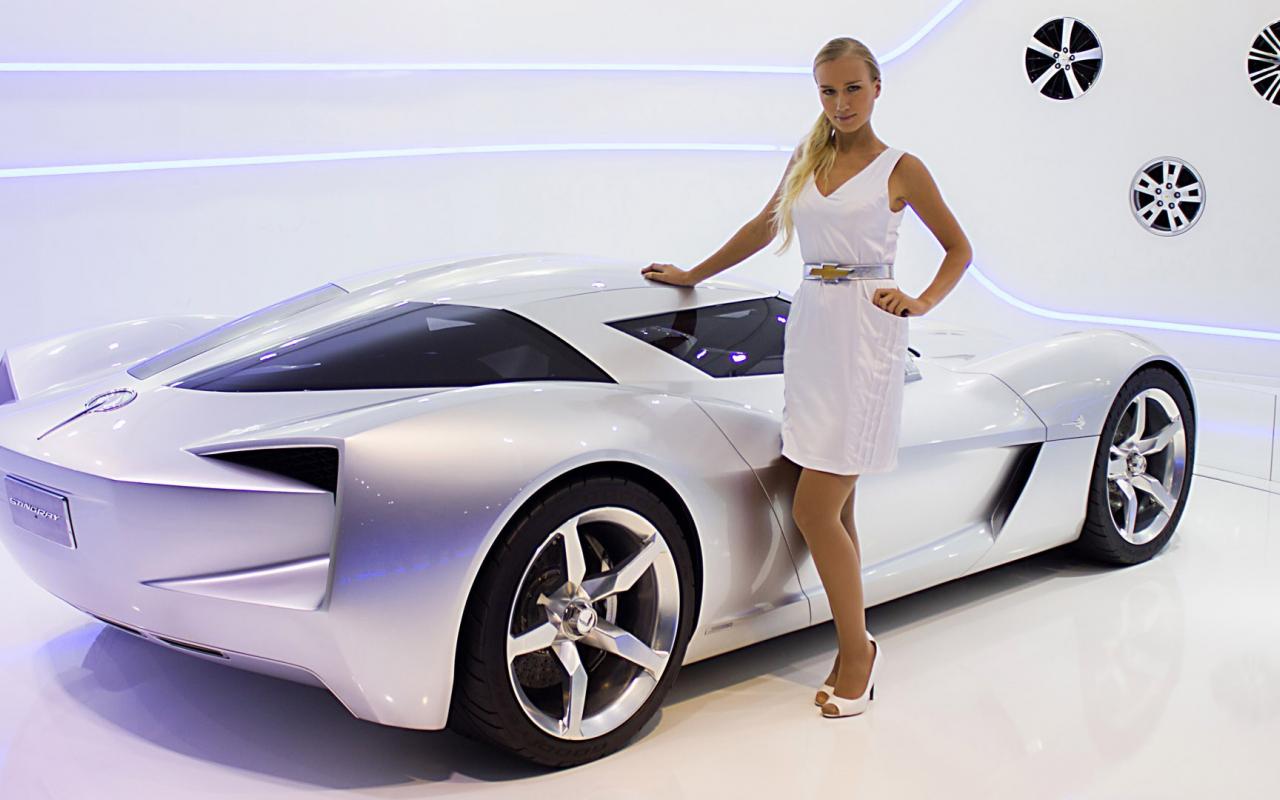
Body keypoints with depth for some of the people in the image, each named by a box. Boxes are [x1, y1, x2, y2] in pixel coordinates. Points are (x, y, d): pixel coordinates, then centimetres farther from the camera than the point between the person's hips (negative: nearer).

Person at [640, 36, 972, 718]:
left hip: (865, 332, -5)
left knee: (815, 513, -10)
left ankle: (856, 647, 7)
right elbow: (763, 228, 27)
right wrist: (691, 275, 29)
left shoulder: (900, 169, 1)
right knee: (833, 512, 6)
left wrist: (921, 303, -8)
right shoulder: (806, 159, 16)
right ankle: (853, 655, 15)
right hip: (809, 324, 6)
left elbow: (958, 247, 8)